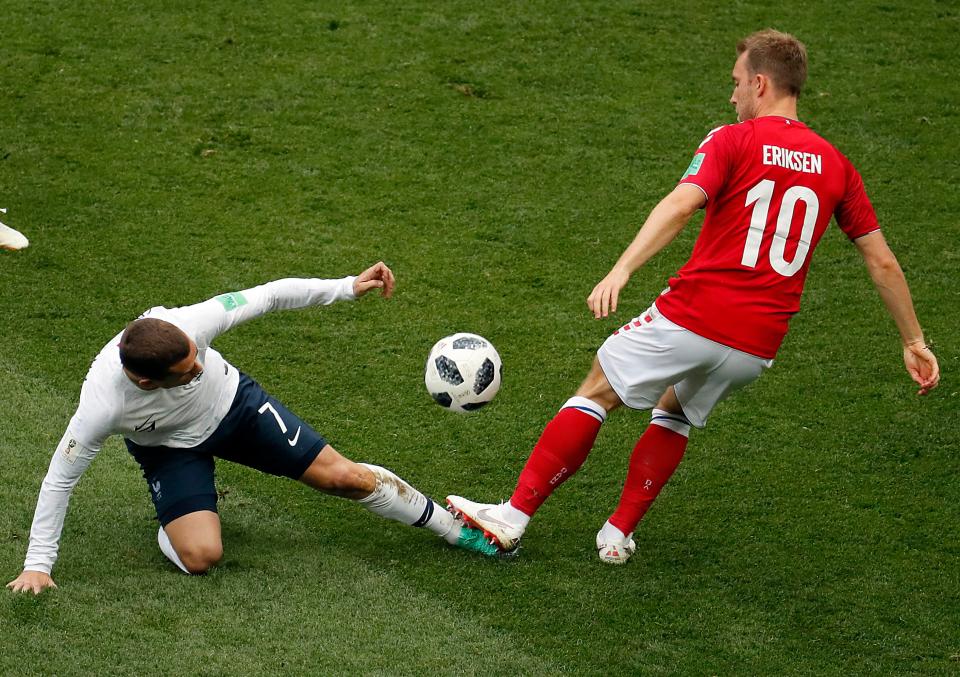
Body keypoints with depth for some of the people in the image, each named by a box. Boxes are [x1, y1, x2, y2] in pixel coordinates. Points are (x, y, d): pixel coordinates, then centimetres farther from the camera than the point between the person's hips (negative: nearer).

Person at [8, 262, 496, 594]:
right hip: (170, 448, -1)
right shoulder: (103, 404, -39)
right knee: (201, 556, -23)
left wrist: (349, 287, -25)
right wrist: (38, 564, -22)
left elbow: (270, 296, -24)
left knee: (344, 476, -3)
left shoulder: (187, 326, -38)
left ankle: (457, 530, 16)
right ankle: (172, 524, 14)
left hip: (235, 403, 1)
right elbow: (60, 478, -26)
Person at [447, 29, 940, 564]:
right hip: (758, 346, 5)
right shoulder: (835, 165, 12)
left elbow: (682, 204, -21)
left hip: (692, 316, -5)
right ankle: (618, 534, 25)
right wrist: (915, 341, 21)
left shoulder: (732, 141, -3)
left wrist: (621, 270, -30)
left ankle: (513, 517, 10)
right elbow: (883, 261, 13)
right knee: (676, 412, 30)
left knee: (597, 394, 11)